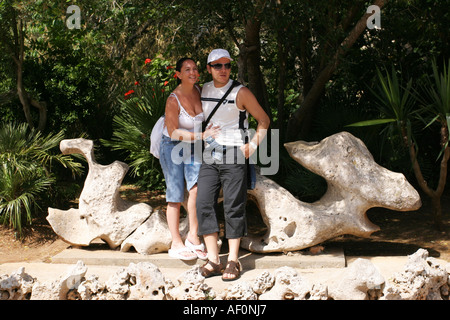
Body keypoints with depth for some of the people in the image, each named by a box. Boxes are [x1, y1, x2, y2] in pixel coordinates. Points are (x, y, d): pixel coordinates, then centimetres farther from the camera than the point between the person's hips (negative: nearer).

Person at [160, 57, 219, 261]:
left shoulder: (198, 91, -3)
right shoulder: (173, 100, -22)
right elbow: (174, 132, -20)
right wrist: (202, 136, -24)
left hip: (192, 148, 5)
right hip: (172, 147, -5)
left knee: (197, 188, -14)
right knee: (175, 196, -1)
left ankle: (193, 237, -3)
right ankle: (176, 244, 10)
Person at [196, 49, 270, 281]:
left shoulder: (240, 93, -4)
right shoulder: (203, 90, 10)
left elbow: (263, 120, 4)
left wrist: (253, 145, -5)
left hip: (234, 156, -4)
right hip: (209, 156, 5)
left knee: (234, 207, -3)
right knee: (204, 204, -5)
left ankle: (233, 260, 4)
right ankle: (213, 259, -1)